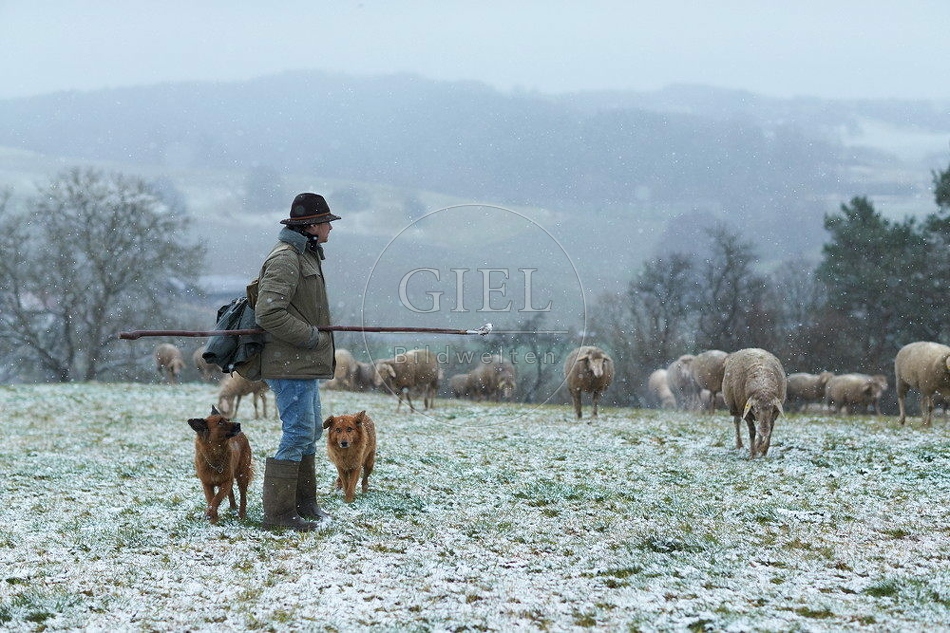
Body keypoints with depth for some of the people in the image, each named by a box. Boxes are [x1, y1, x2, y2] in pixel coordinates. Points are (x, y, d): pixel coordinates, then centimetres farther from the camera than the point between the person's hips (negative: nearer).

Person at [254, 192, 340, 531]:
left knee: (311, 431, 18)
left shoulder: (306, 255, 18)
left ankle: (304, 503, 30)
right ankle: (279, 512, -6)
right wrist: (311, 336, -19)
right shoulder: (285, 258, -17)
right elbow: (269, 313, -25)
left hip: (305, 363, 11)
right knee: (298, 433, -10)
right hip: (289, 363, -11)